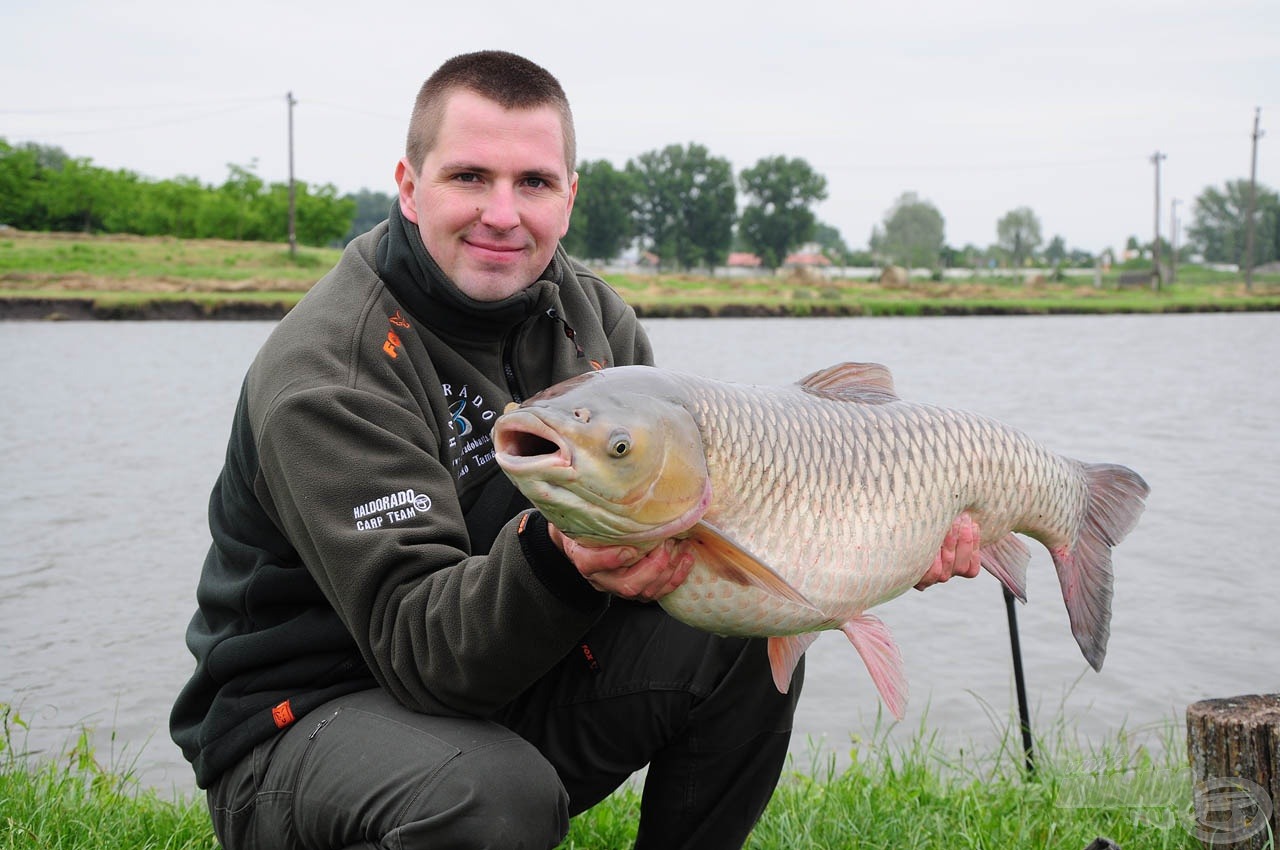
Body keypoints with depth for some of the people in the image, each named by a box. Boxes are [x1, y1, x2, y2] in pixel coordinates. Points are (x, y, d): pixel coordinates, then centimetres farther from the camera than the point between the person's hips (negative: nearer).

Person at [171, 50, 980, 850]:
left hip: (514, 681, 6)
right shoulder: (327, 371, -23)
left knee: (748, 643, -12)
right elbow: (415, 641, -29)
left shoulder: (589, 314, 0)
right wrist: (555, 564, -49)